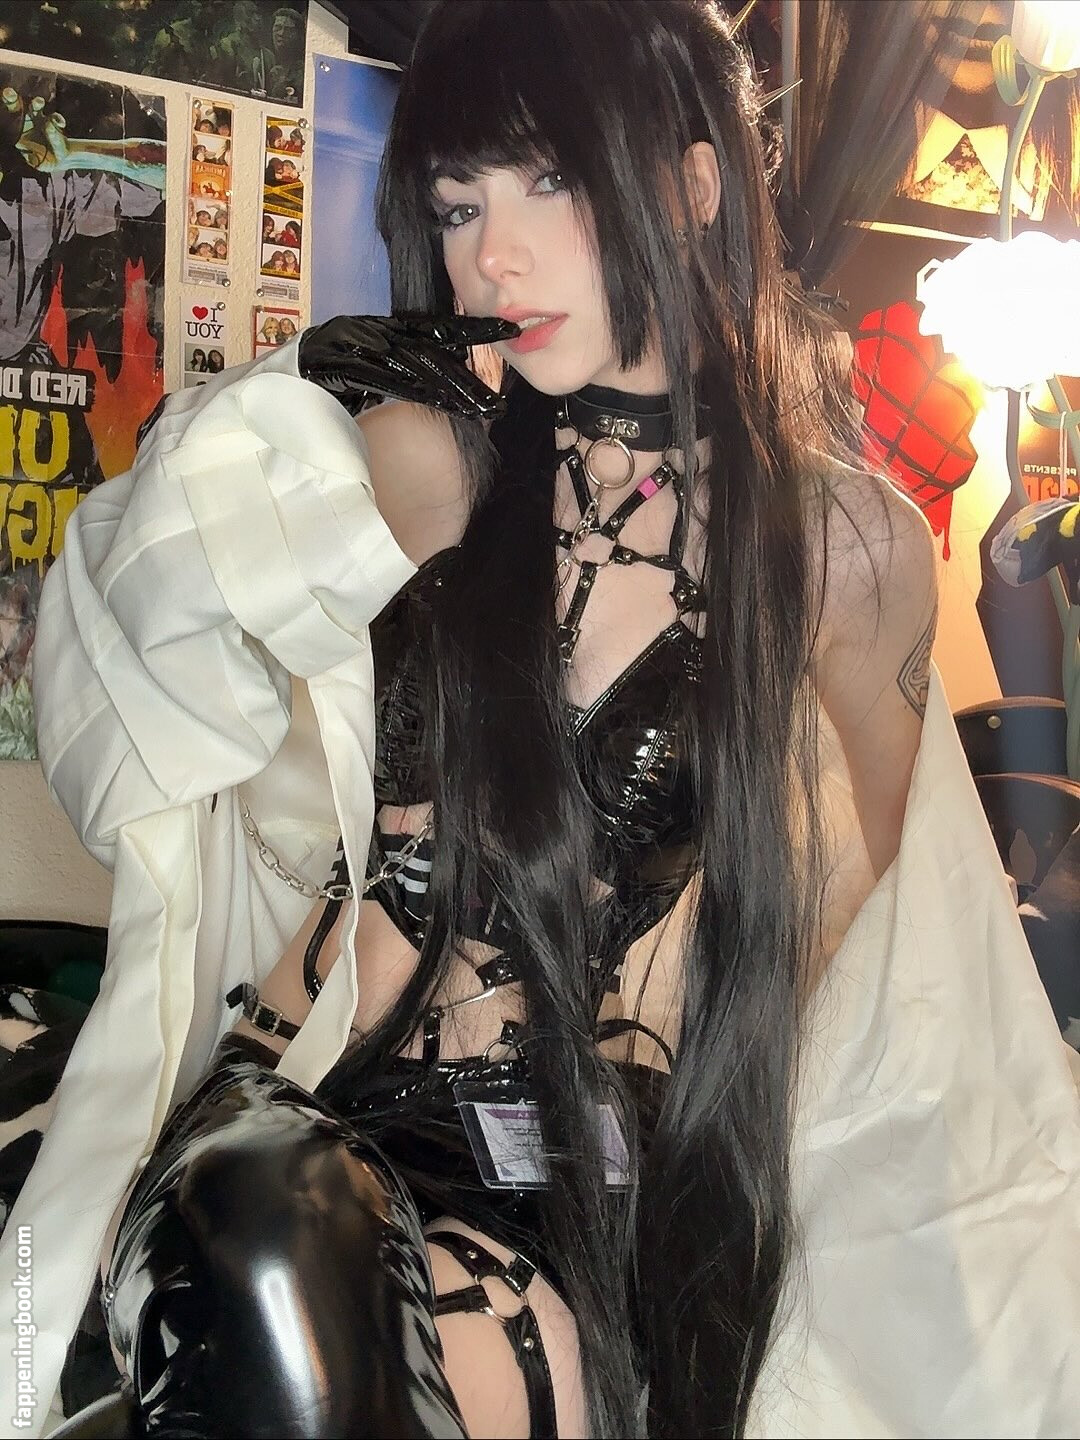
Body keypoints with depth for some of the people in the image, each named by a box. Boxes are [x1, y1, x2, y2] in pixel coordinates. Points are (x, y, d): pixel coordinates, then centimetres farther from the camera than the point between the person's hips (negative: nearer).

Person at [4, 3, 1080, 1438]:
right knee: (264, 1268, -35)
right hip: (307, 1119, 0)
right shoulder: (420, 466, 2)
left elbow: (865, 883, 18)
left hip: (613, 1194, 1)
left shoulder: (848, 548, 1)